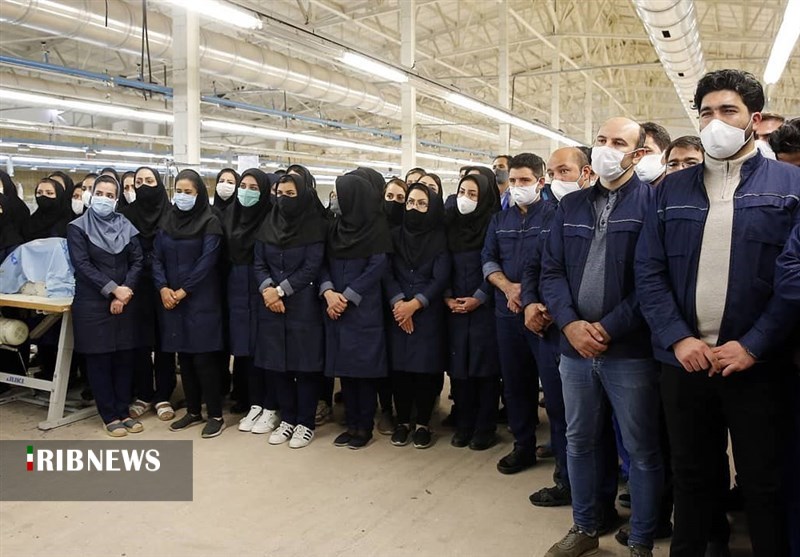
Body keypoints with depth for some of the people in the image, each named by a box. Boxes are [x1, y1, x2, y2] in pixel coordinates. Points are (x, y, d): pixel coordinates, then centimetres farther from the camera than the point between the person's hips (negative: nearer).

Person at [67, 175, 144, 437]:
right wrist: (112, 288, -17)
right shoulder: (78, 227, -1)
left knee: (125, 357, 6)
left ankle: (123, 411, 18)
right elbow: (82, 265, -10)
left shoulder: (125, 226, 8)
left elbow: (137, 261, 3)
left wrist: (125, 291, -10)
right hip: (92, 303, -3)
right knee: (99, 359, 2)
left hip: (124, 302, 3)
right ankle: (109, 416, 12)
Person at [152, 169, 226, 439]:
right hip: (171, 299, 5)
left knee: (203, 358, -5)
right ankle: (193, 411, 22)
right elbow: (157, 258, 7)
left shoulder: (210, 222, -5)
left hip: (201, 300, -5)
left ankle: (216, 416, 6)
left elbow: (206, 262, -12)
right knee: (184, 357, 10)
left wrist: (182, 291, -13)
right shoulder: (167, 221, 11)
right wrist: (163, 288, -9)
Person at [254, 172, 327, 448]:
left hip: (304, 306, -4)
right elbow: (259, 263, 7)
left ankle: (305, 423, 14)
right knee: (278, 363, 9)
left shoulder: (315, 225, -6)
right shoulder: (268, 224, 8)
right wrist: (267, 289, -11)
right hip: (271, 305, 5)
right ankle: (287, 419, 23)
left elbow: (312, 268, -10)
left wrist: (280, 290, -13)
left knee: (305, 364, 1)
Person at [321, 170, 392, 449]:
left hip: (364, 309, -5)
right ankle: (351, 423, 19)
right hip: (335, 308, 5)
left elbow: (377, 267, -11)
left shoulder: (377, 228, -5)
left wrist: (347, 296, -13)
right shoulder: (335, 226, 11)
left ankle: (365, 426, 11)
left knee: (363, 366, -1)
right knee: (344, 367, 8)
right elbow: (324, 262, 8)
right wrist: (328, 291, -10)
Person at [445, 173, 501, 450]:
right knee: (459, 365, 5)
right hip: (456, 307, 4)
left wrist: (478, 298, -12)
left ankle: (485, 428, 10)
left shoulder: (493, 224, -3)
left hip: (484, 305, -4)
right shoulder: (451, 223, 10)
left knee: (485, 365, -1)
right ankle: (463, 425, 17)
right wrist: (448, 296, 0)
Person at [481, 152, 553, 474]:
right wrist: (508, 287, -9)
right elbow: (488, 259, 9)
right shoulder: (499, 220, 16)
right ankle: (524, 446, 24)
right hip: (508, 312, 6)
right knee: (514, 381, 11)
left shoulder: (554, 216, -2)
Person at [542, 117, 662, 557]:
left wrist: (609, 329, -15)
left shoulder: (653, 202, -5)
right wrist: (570, 324, -9)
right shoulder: (571, 205, 11)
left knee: (642, 451, 8)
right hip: (575, 347, 5)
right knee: (579, 443, 16)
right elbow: (551, 271, 7)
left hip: (630, 351, -5)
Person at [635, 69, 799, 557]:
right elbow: (649, 270, 2)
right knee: (692, 474, 16)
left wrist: (752, 346, -14)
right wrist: (678, 339, -10)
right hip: (684, 361, 3)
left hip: (757, 365, -2)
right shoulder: (674, 189, 8)